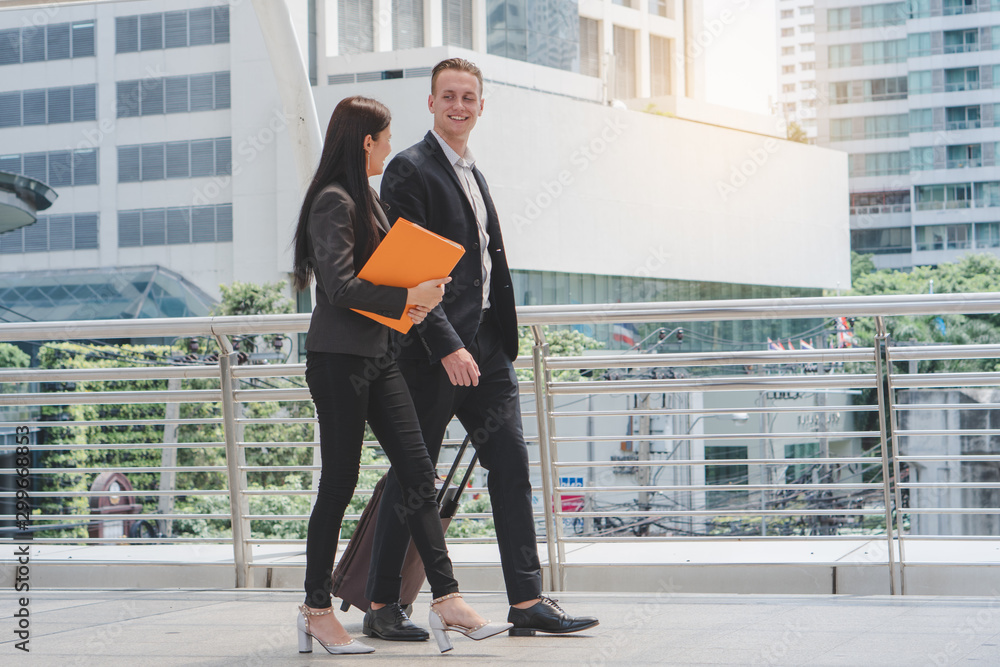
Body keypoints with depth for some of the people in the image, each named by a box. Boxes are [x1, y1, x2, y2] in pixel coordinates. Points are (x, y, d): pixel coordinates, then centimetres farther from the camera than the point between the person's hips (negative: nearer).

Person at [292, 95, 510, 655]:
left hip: (377, 354, 9)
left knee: (419, 473, 1)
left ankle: (447, 599, -1)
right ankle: (318, 612, 8)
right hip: (338, 359, -9)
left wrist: (413, 300, 6)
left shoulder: (366, 198, 17)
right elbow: (341, 286, -21)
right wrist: (408, 298, -16)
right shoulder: (334, 201, -13)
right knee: (340, 483, -2)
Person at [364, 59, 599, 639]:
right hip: (436, 349, -8)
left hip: (486, 346, 8)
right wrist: (446, 347, -21)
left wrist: (500, 342, 17)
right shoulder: (410, 170, -8)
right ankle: (381, 607, 9)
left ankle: (527, 601, 3)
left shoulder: (474, 174, 19)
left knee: (512, 464, 2)